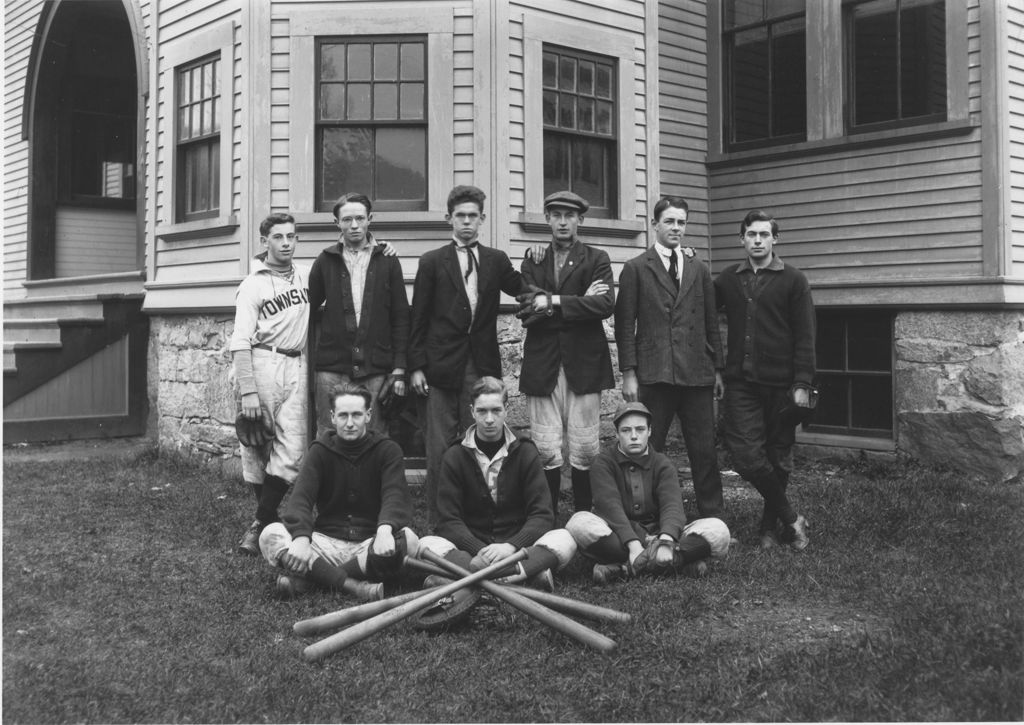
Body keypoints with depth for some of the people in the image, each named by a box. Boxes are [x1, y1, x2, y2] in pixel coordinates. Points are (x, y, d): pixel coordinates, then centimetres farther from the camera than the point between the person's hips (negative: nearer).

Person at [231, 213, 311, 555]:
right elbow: (240, 342, -6)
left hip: (296, 366, 3)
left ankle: (260, 523, 1)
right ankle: (270, 520, 15)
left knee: (291, 451, -7)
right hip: (260, 364, -3)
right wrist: (247, 392, -15)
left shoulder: (306, 276, 11)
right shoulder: (253, 285, -1)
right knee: (257, 449, 1)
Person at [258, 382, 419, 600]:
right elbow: (300, 498, -9)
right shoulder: (320, 451, 5)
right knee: (270, 535, -23)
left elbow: (396, 496, -13)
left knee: (406, 539, -33)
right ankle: (352, 585, -33)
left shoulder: (387, 450, 2)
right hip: (327, 542, 1)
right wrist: (301, 538, -31)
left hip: (370, 545, -1)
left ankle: (310, 578, -26)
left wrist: (385, 529, -37)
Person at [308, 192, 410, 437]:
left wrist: (399, 368, -1)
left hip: (375, 370, 0)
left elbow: (400, 317, 5)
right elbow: (307, 308, 13)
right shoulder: (326, 260, 8)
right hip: (332, 366, 0)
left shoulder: (387, 261, 6)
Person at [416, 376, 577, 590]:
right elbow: (449, 519, -4)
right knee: (427, 545, -30)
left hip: (517, 546, 0)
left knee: (564, 540, -27)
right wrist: (481, 550, -23)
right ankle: (527, 571, -40)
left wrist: (511, 546, -22)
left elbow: (542, 514, -3)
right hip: (470, 546, 0)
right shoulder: (455, 457, 3)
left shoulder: (525, 452, 4)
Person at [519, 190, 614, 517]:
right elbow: (528, 314, -1)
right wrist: (580, 303, -8)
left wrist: (554, 302, -13)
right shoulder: (532, 262, 14)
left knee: (585, 452, 0)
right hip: (542, 366, 1)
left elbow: (605, 305, -9)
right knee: (546, 452, -1)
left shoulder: (597, 259, 9)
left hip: (584, 365, -1)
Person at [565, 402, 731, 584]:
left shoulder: (662, 464, 8)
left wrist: (666, 541, -33)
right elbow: (610, 505, -14)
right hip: (618, 539, -2)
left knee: (717, 530, -20)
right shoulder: (604, 462, 2)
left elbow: (672, 504, -11)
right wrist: (633, 545, -31)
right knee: (580, 523, -33)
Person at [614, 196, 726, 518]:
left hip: (697, 373, 3)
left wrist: (718, 368, 10)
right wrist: (628, 373, -6)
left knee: (705, 452, 2)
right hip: (654, 374, -3)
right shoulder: (635, 268, 5)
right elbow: (625, 325, 0)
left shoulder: (699, 270, 16)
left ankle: (712, 518, 12)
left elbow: (711, 323, 16)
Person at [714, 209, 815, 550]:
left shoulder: (793, 280, 1)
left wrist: (802, 384, -9)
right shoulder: (728, 279, 10)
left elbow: (804, 337, -3)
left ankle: (770, 524, 22)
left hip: (780, 383, -2)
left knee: (778, 458, 5)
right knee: (747, 455, -8)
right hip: (740, 383, 2)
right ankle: (790, 518, 6)